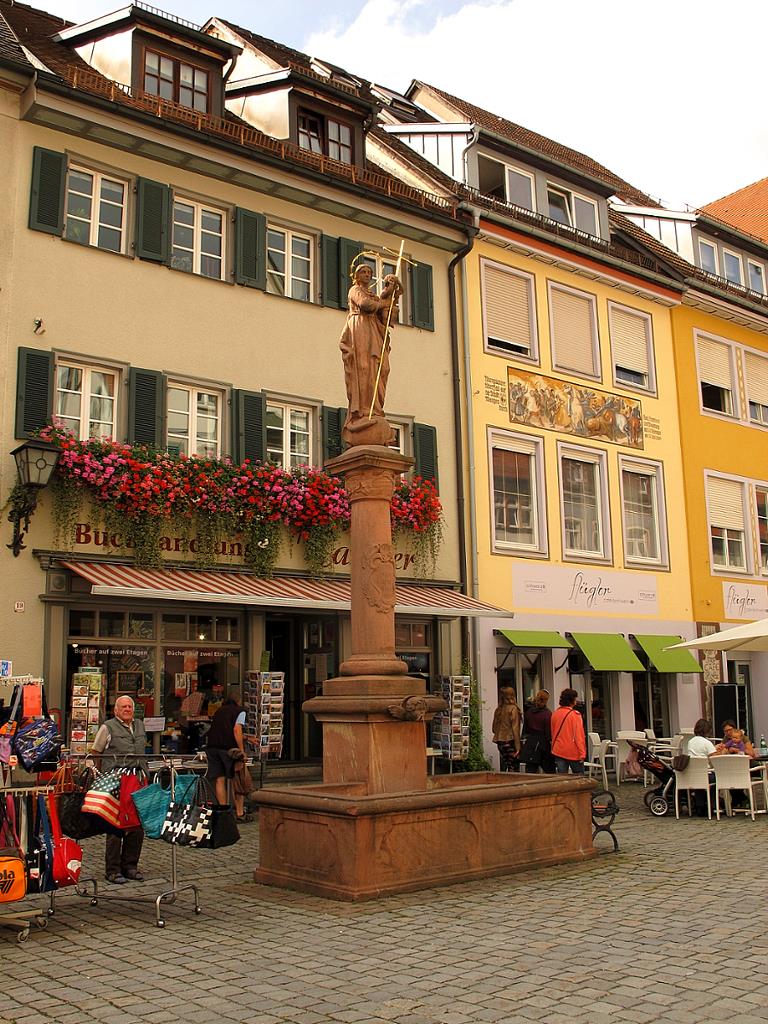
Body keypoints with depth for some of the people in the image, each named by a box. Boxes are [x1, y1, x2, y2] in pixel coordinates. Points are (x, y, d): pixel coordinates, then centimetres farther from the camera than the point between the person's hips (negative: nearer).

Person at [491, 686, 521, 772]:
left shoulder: (498, 710, 7)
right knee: (513, 768, -2)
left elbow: (494, 728, 12)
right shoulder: (513, 709, -9)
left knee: (503, 768, 12)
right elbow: (515, 729, -12)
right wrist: (518, 747, -11)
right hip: (510, 741, -6)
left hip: (500, 742, 6)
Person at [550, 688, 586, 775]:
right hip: (573, 752, -5)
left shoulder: (555, 714, 5)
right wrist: (582, 754, -12)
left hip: (559, 751, 5)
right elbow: (579, 736, -14)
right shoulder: (575, 715, -11)